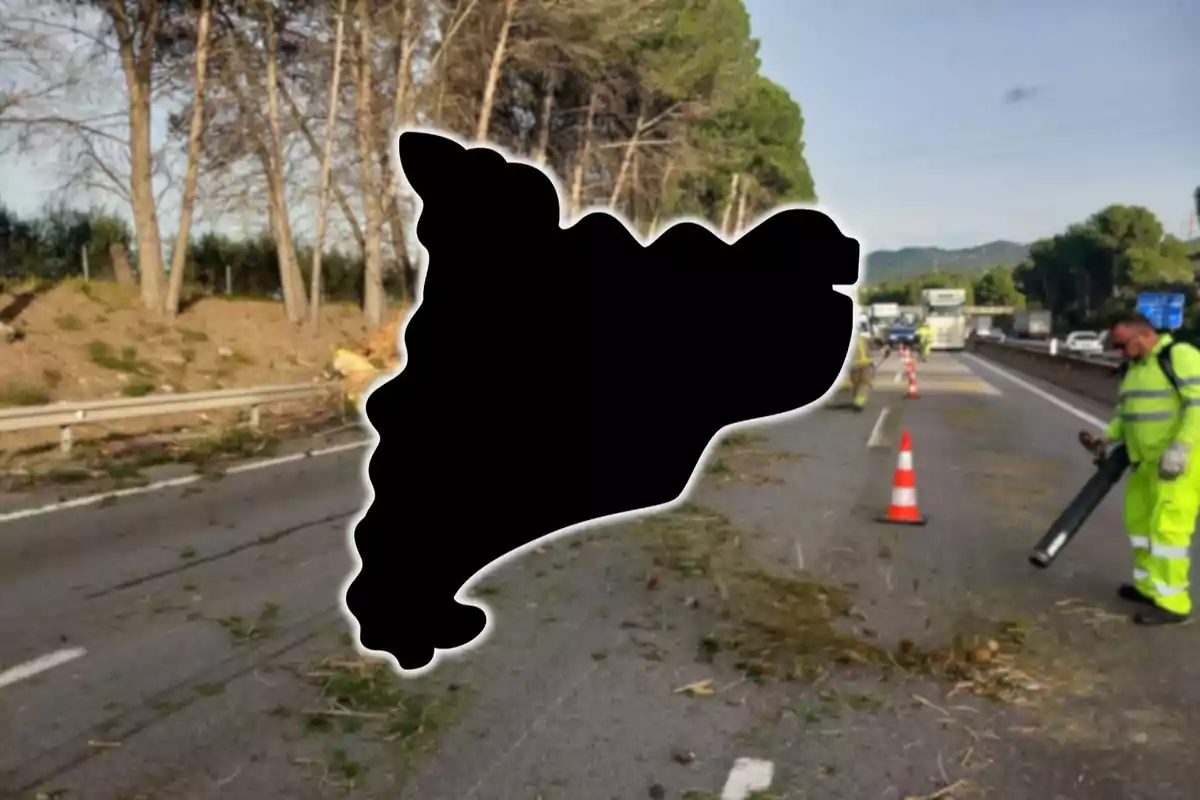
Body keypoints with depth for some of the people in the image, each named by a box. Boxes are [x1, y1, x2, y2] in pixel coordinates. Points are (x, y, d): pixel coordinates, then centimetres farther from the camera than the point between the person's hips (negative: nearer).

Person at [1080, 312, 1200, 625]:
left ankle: (1171, 602, -1)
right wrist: (1107, 439, 5)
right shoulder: (1133, 367, 15)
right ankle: (1149, 585, 28)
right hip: (1147, 459, 9)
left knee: (1166, 526, -9)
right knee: (1139, 519, 14)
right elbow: (1126, 411, 20)